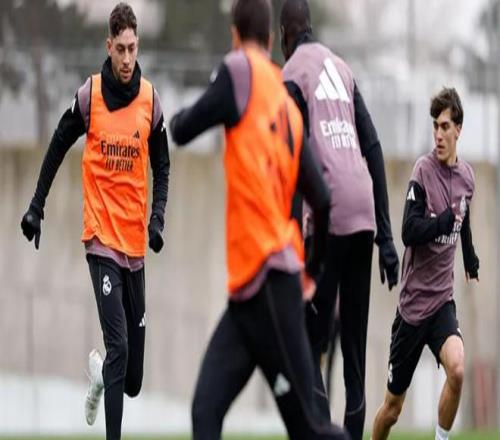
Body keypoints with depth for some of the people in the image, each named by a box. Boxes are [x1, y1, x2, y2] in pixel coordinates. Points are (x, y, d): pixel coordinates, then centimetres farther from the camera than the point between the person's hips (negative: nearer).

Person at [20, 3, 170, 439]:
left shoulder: (151, 100, 1)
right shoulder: (89, 95, -6)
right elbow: (57, 149, 6)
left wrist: (158, 218, -3)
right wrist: (37, 206, 6)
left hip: (136, 242, 3)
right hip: (101, 236, -3)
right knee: (119, 345, -16)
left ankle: (100, 372, 42)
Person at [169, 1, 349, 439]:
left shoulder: (240, 71, -5)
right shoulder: (290, 110, 15)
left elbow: (182, 132, -1)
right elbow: (322, 201, 15)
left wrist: (177, 118, 23)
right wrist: (313, 270, 28)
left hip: (270, 279, -7)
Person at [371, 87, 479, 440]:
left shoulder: (466, 176, 3)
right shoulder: (423, 171, -14)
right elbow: (409, 232, -22)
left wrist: (471, 257, 29)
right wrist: (446, 220, -29)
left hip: (442, 299, 3)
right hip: (413, 301, -3)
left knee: (457, 369, -26)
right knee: (393, 407, 5)